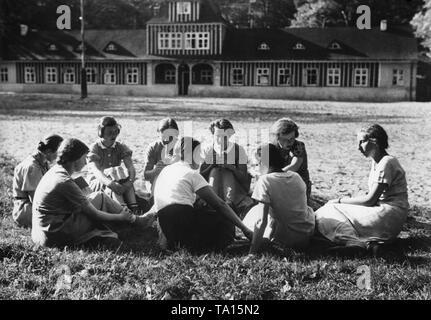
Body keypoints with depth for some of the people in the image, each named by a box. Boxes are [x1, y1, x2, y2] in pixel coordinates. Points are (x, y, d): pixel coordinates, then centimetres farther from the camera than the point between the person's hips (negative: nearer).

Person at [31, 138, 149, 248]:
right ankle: (133, 220, 13)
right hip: (57, 236, -9)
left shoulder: (55, 171, 7)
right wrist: (121, 217, 1)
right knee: (100, 198, -3)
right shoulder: (65, 182, -22)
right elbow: (94, 215, -14)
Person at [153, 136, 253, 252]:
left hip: (166, 227, 8)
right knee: (228, 225, 2)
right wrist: (244, 229, 1)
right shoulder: (191, 173, 1)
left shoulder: (166, 170, 23)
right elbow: (219, 204, -1)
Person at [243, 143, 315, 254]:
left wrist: (252, 252, -17)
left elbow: (262, 221, -21)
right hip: (309, 233, 5)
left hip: (289, 239, -4)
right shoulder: (296, 176, 3)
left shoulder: (265, 180, -15)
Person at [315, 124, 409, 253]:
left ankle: (363, 243, -28)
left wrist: (341, 200, -7)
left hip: (390, 215, -10)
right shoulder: (376, 162, 14)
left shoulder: (387, 163, -15)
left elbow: (370, 200, -16)